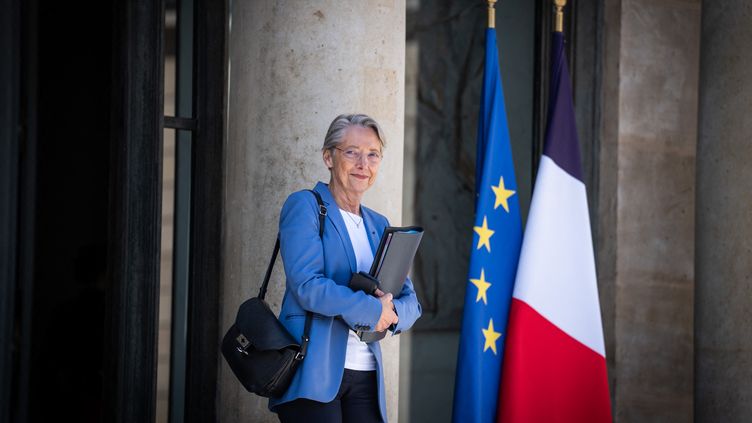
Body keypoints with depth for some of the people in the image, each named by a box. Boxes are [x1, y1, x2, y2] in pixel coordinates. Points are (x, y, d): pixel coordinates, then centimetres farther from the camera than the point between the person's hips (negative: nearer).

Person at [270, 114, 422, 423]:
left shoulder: (379, 226, 19)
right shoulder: (304, 206, 0)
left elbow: (410, 302, 15)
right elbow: (307, 286, -13)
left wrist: (392, 312, -8)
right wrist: (374, 310, -8)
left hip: (365, 375, 6)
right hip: (313, 371, -6)